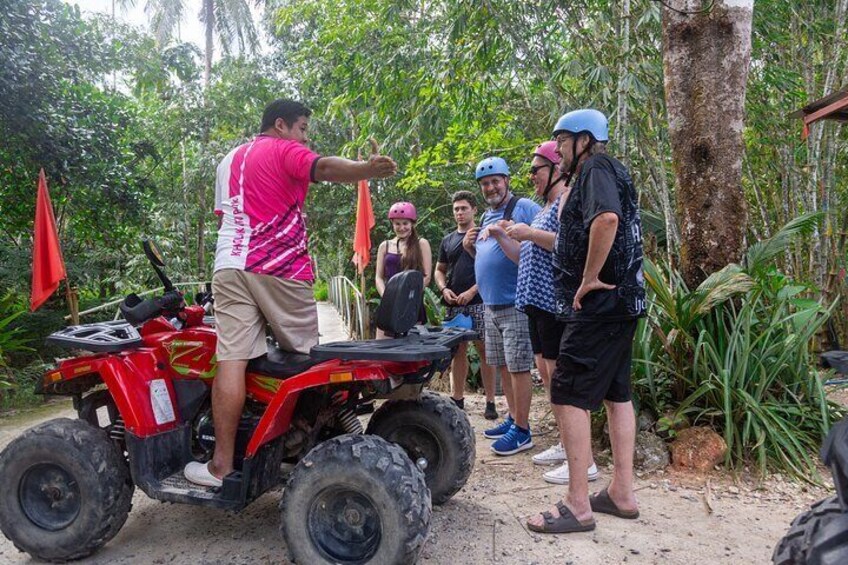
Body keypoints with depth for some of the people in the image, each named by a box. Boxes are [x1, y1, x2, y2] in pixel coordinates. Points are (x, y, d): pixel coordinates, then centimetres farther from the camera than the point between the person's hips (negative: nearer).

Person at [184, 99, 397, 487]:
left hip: (229, 266, 6)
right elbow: (323, 168, -19)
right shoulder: (285, 151, 3)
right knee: (304, 356, 7)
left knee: (231, 360, -3)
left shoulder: (229, 160, 26)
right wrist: (366, 169, -35)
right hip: (280, 268, -5)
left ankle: (222, 463, -4)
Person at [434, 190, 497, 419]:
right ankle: (457, 399, 17)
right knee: (458, 351, 9)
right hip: (454, 304, 5)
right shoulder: (448, 240, 17)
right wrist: (444, 289, 1)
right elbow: (439, 270, 22)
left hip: (479, 302, -5)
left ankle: (490, 402, 1)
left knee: (484, 351, -4)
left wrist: (471, 292, -13)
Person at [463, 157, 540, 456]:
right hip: (491, 304, 9)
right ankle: (513, 418, 29)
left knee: (518, 367, -5)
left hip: (516, 304, -9)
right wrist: (470, 247, 6)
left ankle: (522, 430, 5)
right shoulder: (487, 216, 18)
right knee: (503, 365, 16)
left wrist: (501, 235, -26)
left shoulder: (524, 207, -9)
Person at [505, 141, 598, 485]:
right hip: (537, 302, 10)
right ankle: (566, 444, 24)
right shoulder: (545, 207, 23)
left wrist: (530, 233, -17)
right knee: (547, 373, 13)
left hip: (556, 301, -10)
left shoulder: (568, 198, -6)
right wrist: (505, 238, 16)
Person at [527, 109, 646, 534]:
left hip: (599, 303, -11)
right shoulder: (611, 172, 22)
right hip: (620, 301, 11)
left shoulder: (596, 169, -10)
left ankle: (577, 506, -3)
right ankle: (622, 493, 21)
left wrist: (590, 278, -24)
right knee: (616, 393, 12)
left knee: (568, 396, -8)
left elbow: (607, 218, -31)